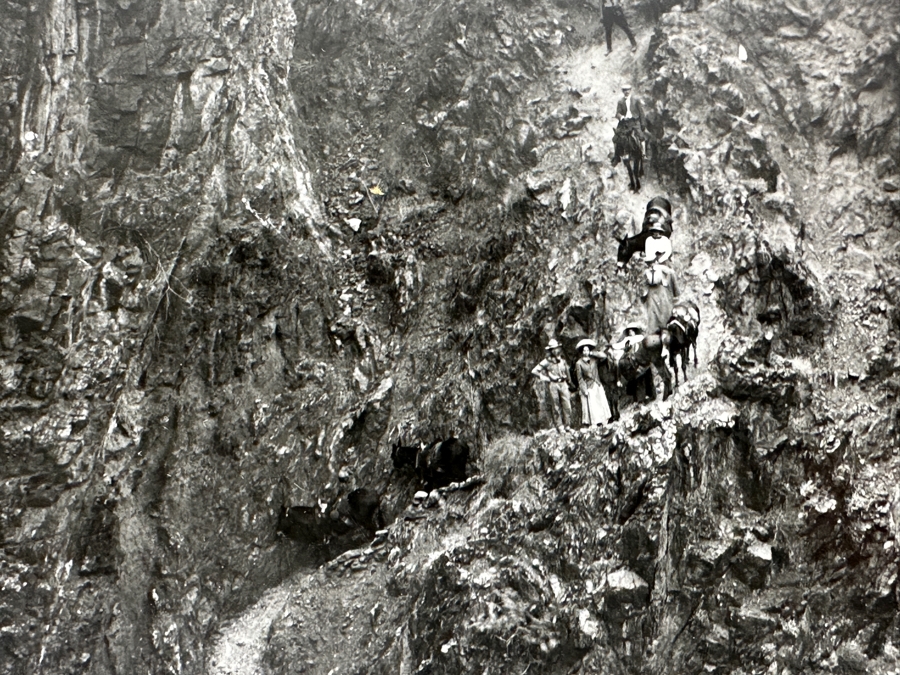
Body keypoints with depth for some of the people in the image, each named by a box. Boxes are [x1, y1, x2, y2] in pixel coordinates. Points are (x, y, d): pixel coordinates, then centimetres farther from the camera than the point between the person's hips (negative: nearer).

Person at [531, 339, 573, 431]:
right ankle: (560, 427, 5)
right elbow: (534, 371, -4)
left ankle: (567, 426, 7)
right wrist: (544, 378, -5)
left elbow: (567, 373, 25)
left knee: (567, 406, -2)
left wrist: (569, 383, 21)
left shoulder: (563, 361, 12)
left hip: (563, 384, 4)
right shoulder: (547, 362, -2)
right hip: (552, 385, -4)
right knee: (556, 407, -1)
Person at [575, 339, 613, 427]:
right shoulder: (579, 363, -3)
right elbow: (580, 378, -4)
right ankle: (593, 425, -6)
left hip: (597, 386, 4)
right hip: (588, 387, -4)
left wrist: (592, 353, -3)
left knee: (602, 405, 2)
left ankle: (601, 423, 6)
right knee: (591, 407, -7)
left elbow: (604, 356, -4)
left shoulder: (593, 359, 7)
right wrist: (584, 390, -11)